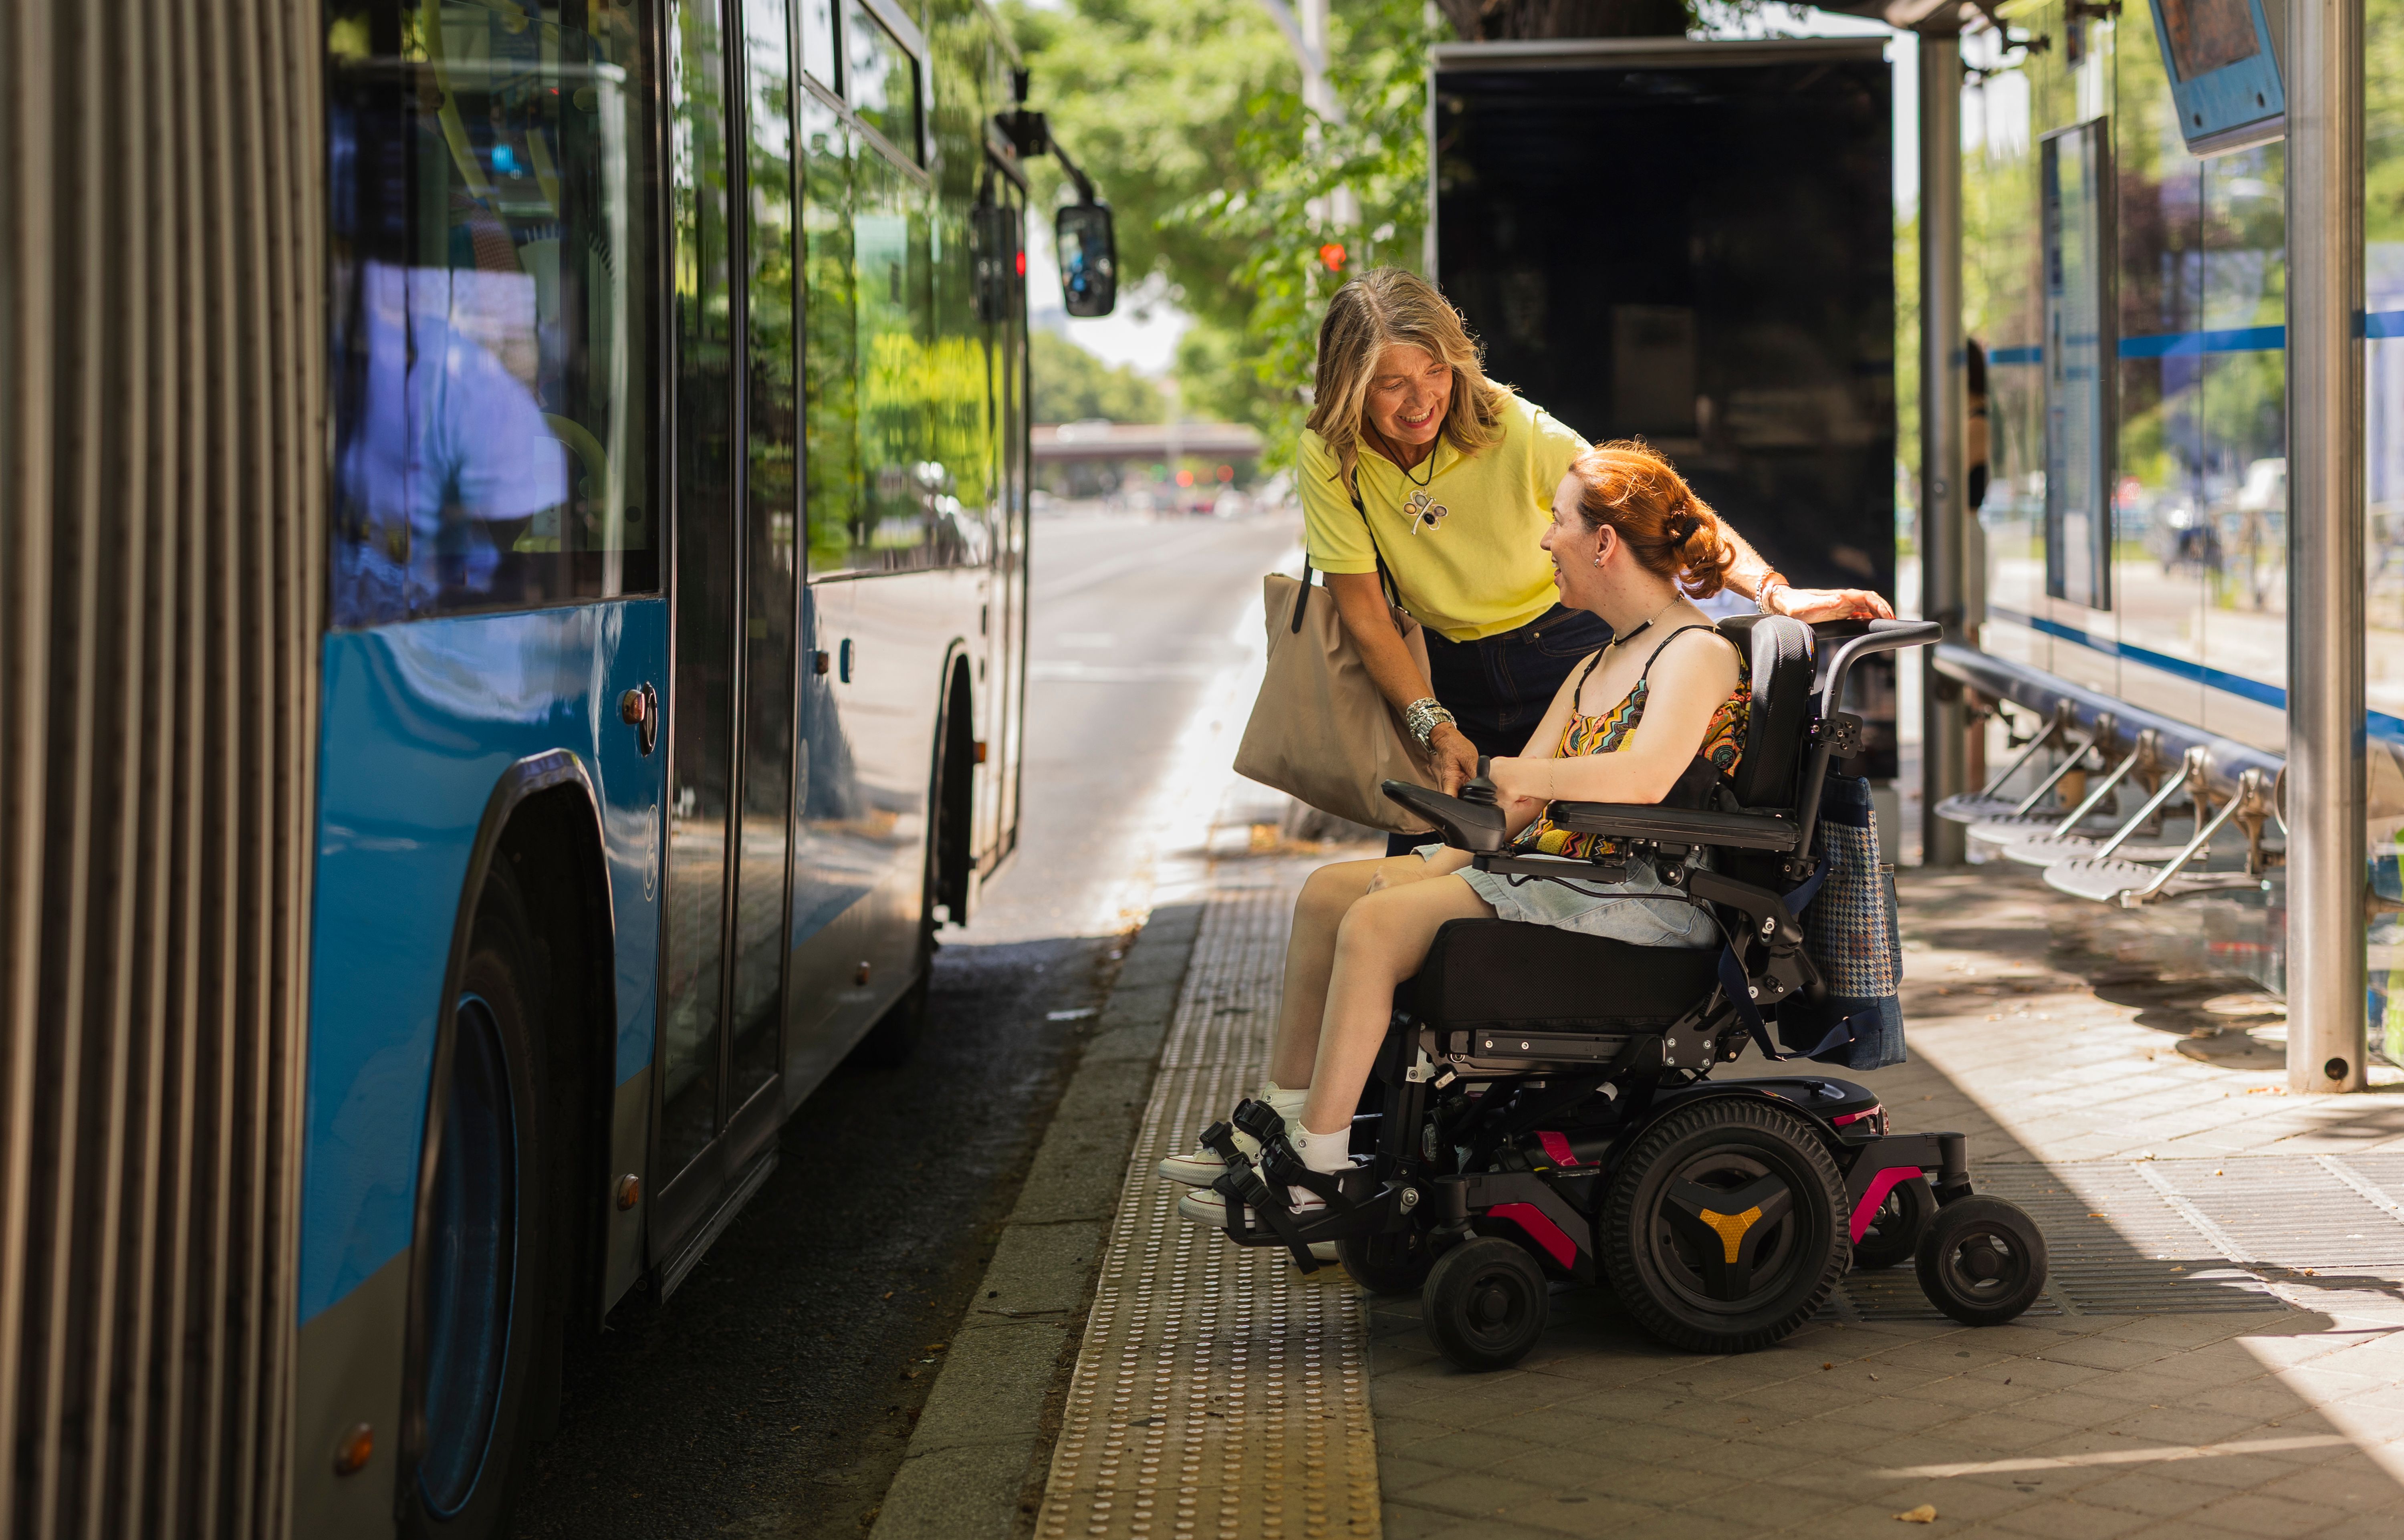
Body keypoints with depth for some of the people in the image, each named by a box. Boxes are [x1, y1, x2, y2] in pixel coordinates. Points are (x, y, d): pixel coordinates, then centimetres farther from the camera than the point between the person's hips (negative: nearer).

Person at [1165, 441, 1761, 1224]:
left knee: (1376, 922, -22)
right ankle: (1283, 1123, 7)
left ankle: (1316, 1173, -19)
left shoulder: (1699, 654, -11)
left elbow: (1644, 780, -31)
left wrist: (1517, 775, -20)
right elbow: (1516, 802, 16)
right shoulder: (1600, 665, 20)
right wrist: (1439, 861, 0)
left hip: (1644, 896, -10)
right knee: (1328, 890, 4)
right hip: (1561, 868, 10)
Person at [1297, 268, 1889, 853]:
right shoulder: (1328, 459, -16)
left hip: (1564, 655, -2)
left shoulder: (1514, 430, -22)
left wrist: (1773, 591, -38)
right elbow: (1367, 616, -12)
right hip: (1450, 678, 2)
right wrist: (1437, 729, -21)